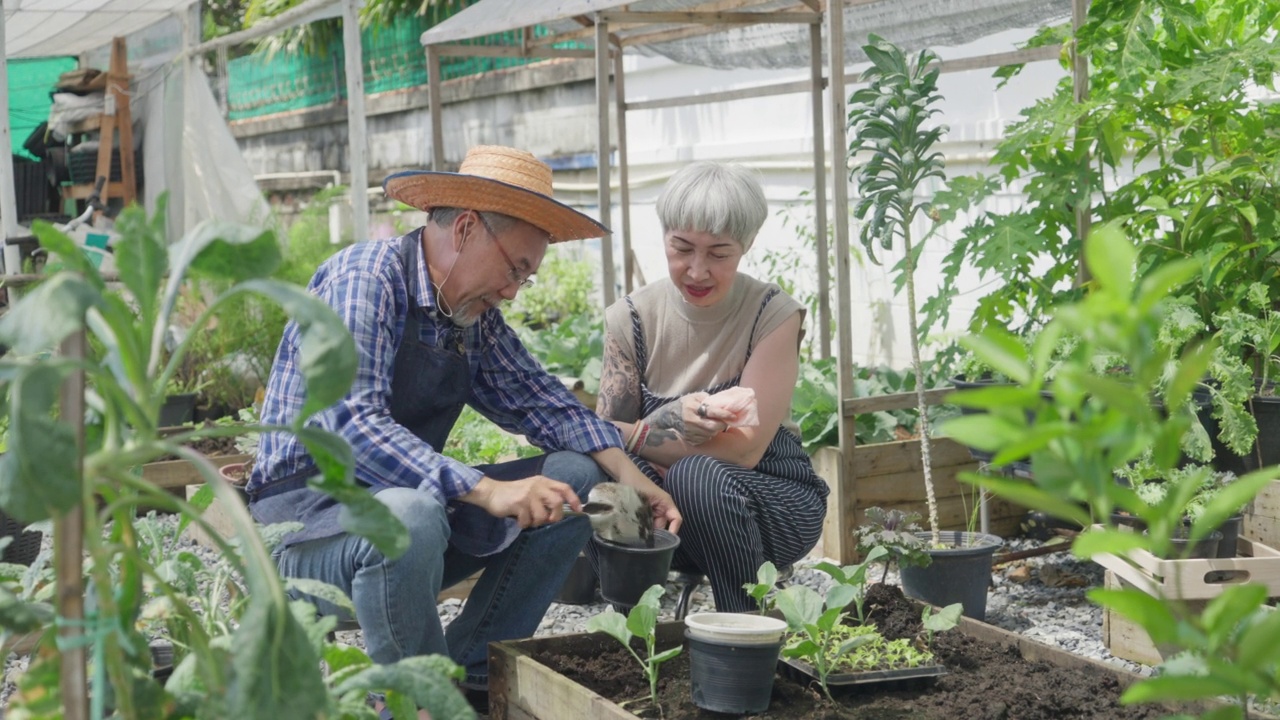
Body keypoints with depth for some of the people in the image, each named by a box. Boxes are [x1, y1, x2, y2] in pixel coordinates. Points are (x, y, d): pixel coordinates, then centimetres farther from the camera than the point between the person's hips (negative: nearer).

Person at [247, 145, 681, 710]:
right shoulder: (365, 278, -17)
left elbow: (534, 396, 12)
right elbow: (350, 424, -29)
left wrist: (627, 474, -5)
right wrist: (486, 491, -38)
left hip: (413, 501, 8)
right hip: (307, 512, -8)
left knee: (575, 478, 0)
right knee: (409, 517, -39)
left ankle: (471, 670, -2)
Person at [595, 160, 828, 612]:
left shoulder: (773, 315, -13)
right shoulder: (632, 318, -4)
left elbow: (744, 450, -21)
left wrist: (635, 435, -24)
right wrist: (671, 422, -31)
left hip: (772, 502, -2)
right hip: (674, 518, 2)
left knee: (697, 475, -34)